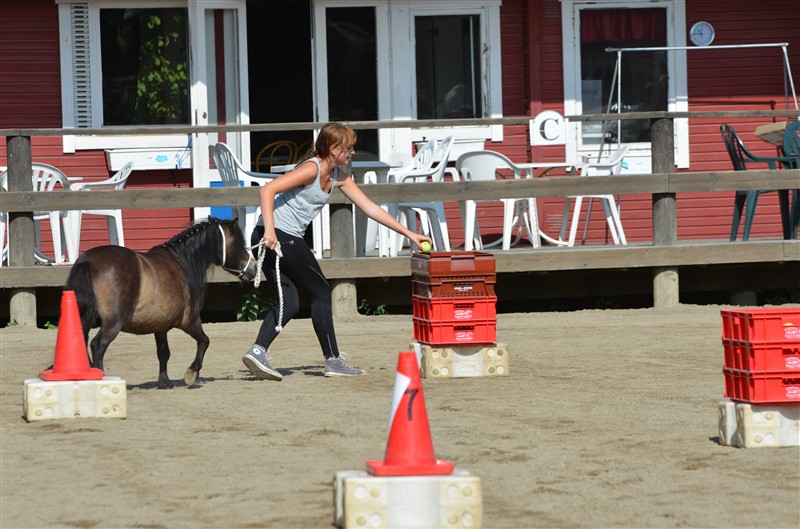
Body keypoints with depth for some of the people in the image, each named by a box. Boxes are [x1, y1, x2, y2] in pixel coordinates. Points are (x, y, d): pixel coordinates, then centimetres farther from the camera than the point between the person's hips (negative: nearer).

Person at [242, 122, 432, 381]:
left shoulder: (338, 177, 13)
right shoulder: (312, 169, -15)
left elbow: (370, 208, 15)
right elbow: (267, 190, -23)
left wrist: (408, 233, 13)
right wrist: (270, 231, -30)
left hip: (289, 240, 9)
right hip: (278, 237, -9)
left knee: (290, 304, 5)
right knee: (320, 292, 0)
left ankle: (258, 351, -6)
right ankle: (333, 360, 7)